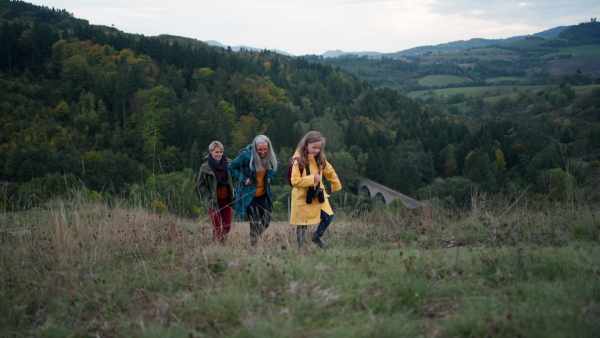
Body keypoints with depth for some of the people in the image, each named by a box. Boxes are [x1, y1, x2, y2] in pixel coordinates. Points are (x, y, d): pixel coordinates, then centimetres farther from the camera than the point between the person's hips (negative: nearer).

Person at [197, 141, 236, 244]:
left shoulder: (227, 164, 3)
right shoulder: (205, 167, -8)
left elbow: (233, 179, 17)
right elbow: (201, 185, -2)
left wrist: (233, 192, 7)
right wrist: (209, 197, -10)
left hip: (226, 200, 4)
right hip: (213, 201, -4)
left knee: (227, 226, 4)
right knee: (217, 227, -6)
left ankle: (223, 243, 23)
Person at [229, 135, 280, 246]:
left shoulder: (270, 156, -5)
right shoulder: (246, 155, -18)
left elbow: (276, 165, 17)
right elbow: (232, 166, -5)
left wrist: (270, 176, 0)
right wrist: (244, 179, -14)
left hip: (263, 194, 4)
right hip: (249, 194, -4)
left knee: (266, 221, 2)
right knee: (254, 223, -7)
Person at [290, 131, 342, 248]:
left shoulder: (320, 159, 3)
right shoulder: (299, 161, -15)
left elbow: (330, 172, 20)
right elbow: (294, 181, -20)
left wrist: (336, 186, 24)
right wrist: (312, 178, -25)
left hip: (318, 194, 5)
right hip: (303, 197, -5)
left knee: (328, 216, -6)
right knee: (303, 224, 2)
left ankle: (317, 237, 17)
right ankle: (301, 247, 18)